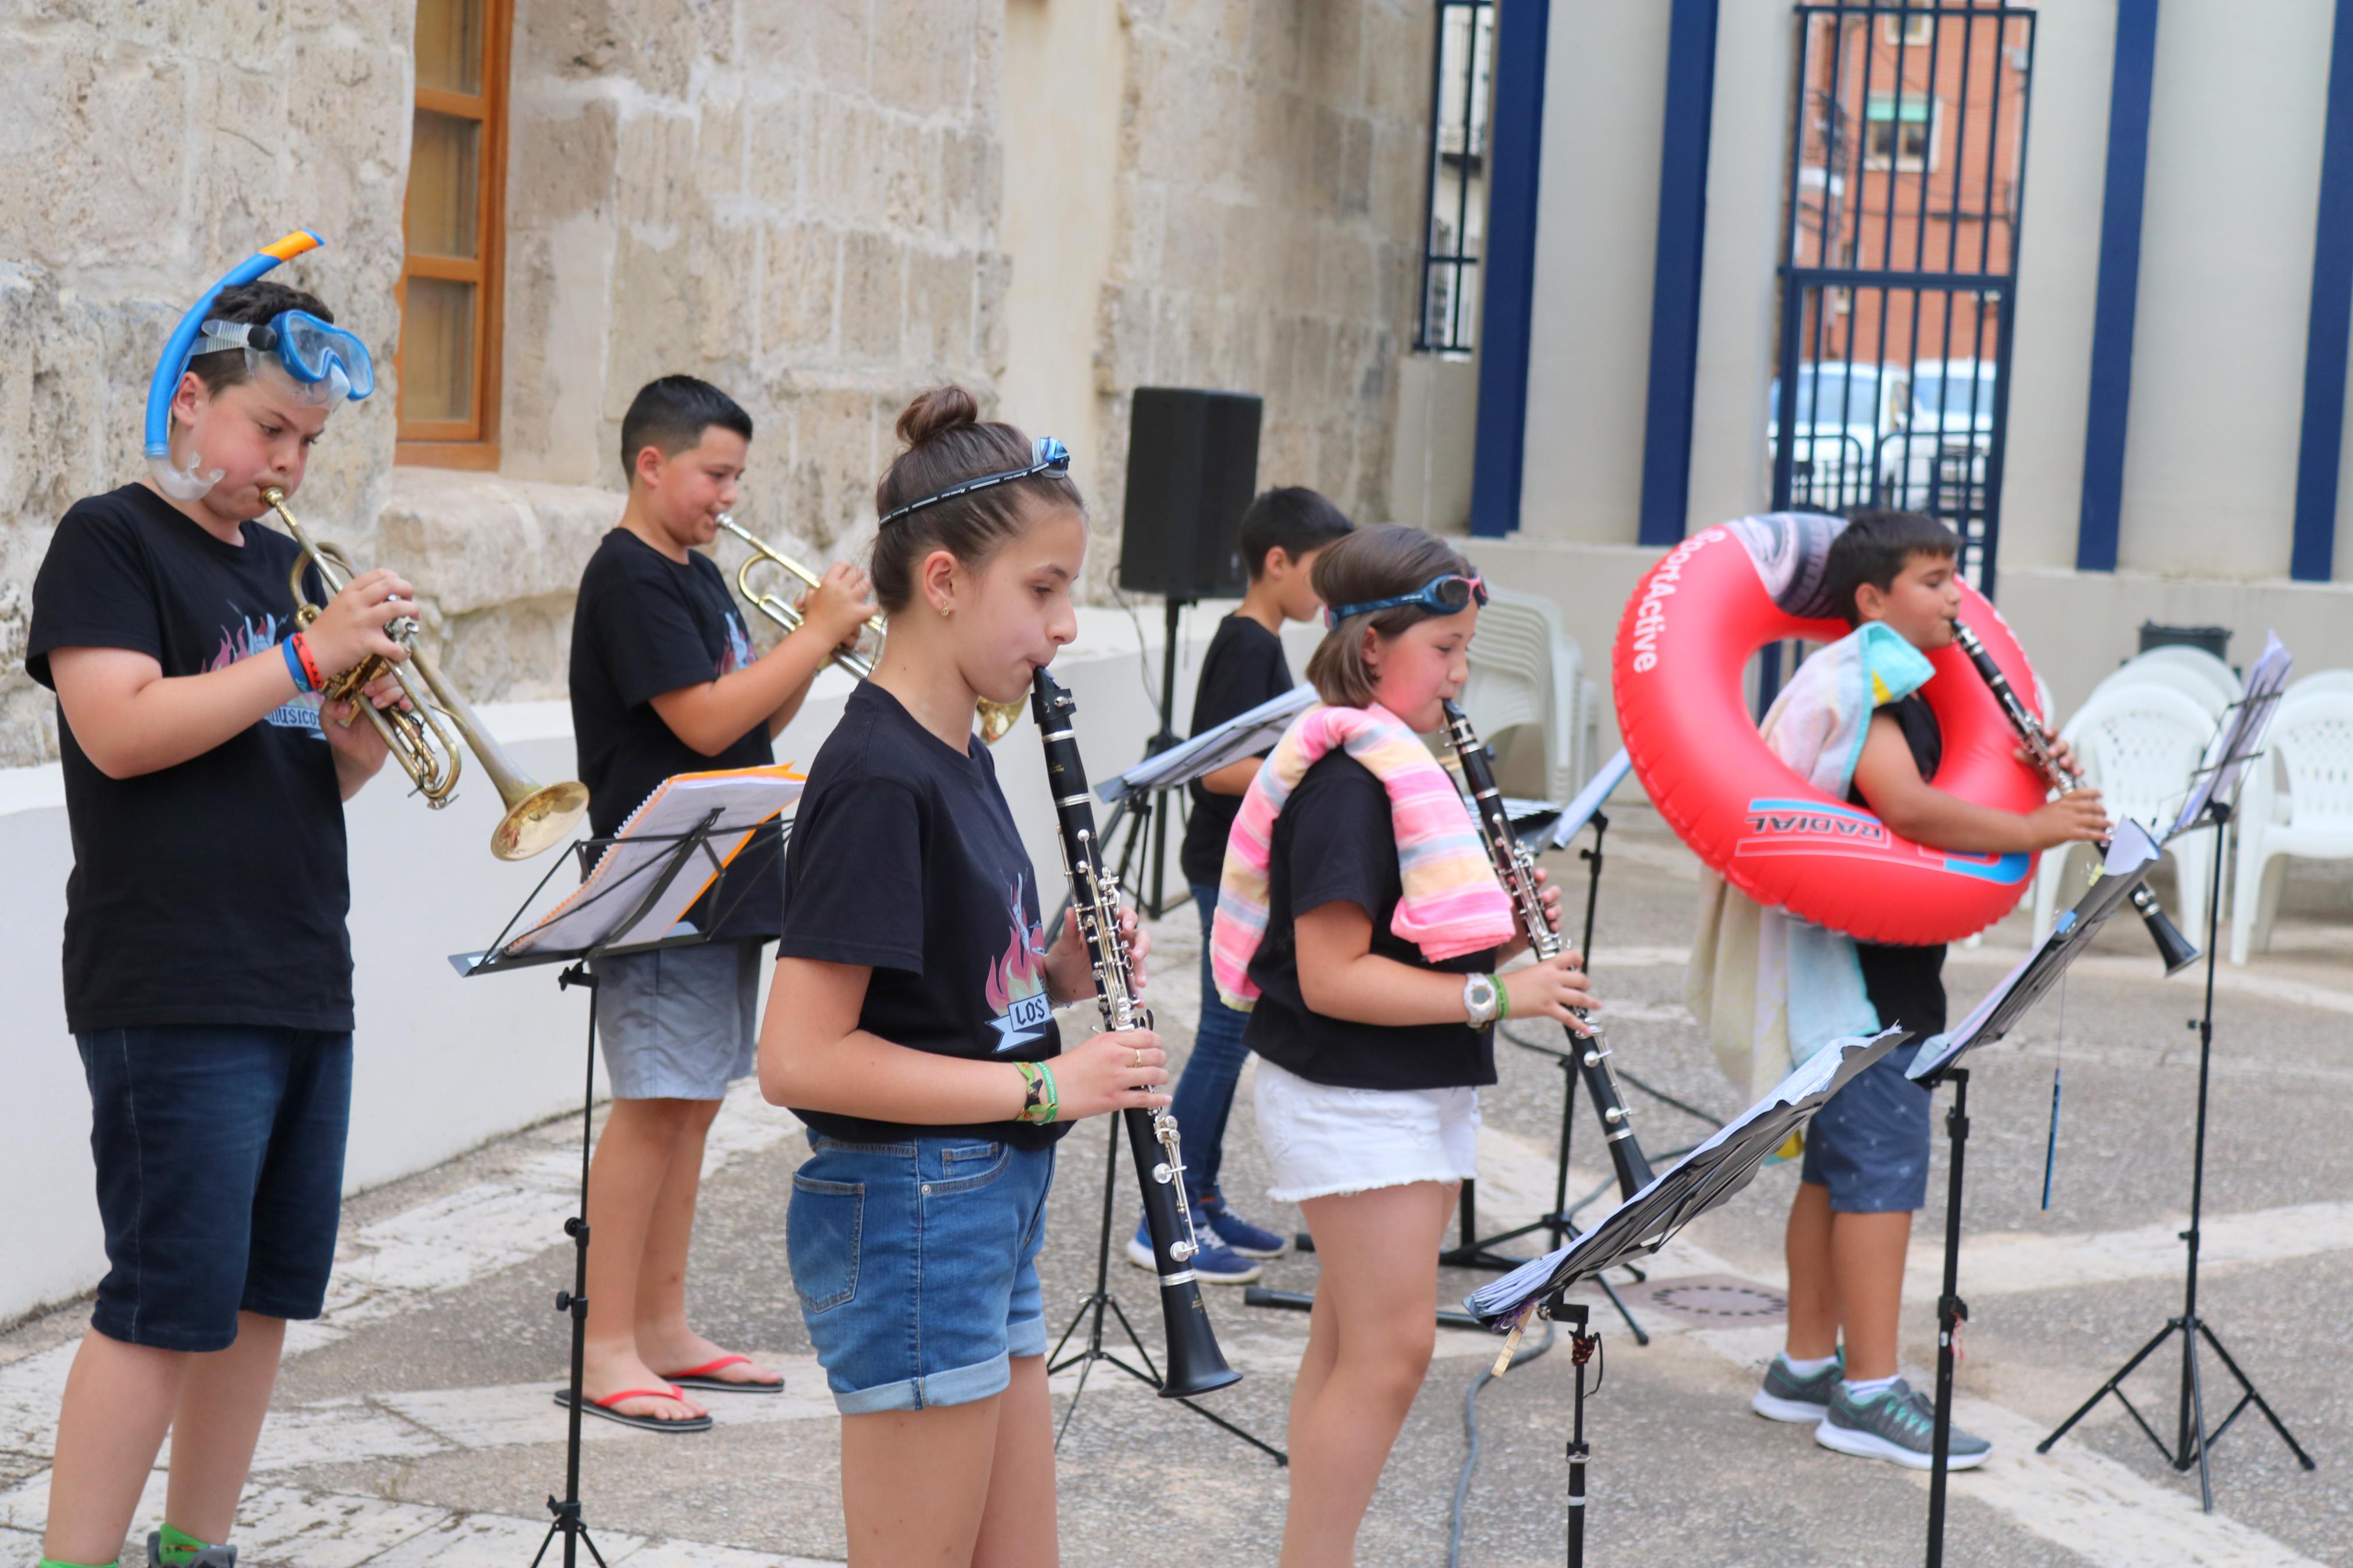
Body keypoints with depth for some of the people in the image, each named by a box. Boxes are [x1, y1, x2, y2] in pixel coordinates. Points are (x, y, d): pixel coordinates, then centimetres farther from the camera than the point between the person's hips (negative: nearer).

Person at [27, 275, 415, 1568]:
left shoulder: (276, 561, 18)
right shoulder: (109, 539, -4)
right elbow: (120, 731, -18)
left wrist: (361, 733, -1)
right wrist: (306, 655, -18)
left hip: (306, 984, 8)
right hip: (175, 995, -8)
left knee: (264, 1298, 10)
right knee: (167, 1302, -9)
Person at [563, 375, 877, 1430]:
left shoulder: (698, 575, 17)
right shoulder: (628, 576, -12)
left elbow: (755, 726, 17)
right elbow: (704, 721, -21)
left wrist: (818, 644, 2)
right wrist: (817, 632, -14)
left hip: (727, 885, 9)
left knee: (694, 1103, 12)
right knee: (654, 1105, -8)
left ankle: (665, 1328, 19)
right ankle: (608, 1352, -2)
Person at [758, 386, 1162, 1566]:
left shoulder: (959, 757, 10)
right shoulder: (877, 780, -18)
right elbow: (799, 1059, -24)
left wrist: (1057, 980, 0)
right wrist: (1045, 1088, -20)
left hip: (990, 1208, 9)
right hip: (904, 1214, -9)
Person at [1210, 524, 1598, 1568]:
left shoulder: (1405, 765, 13)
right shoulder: (1345, 780, -18)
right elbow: (1331, 977, -23)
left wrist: (1503, 932, 0)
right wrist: (1495, 993, -23)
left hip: (1417, 1092, 10)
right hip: (1351, 1099, -10)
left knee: (1353, 1344, 13)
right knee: (1391, 1351, -7)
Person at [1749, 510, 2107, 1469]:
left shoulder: (1905, 697, 17)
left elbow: (1936, 812, 18)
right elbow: (1906, 806, -30)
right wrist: (2034, 830, -24)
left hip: (1889, 967, 10)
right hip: (1860, 967, -10)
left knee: (1838, 1162, 13)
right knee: (1886, 1161, -10)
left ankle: (1806, 1366, 19)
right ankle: (1868, 1392, -8)